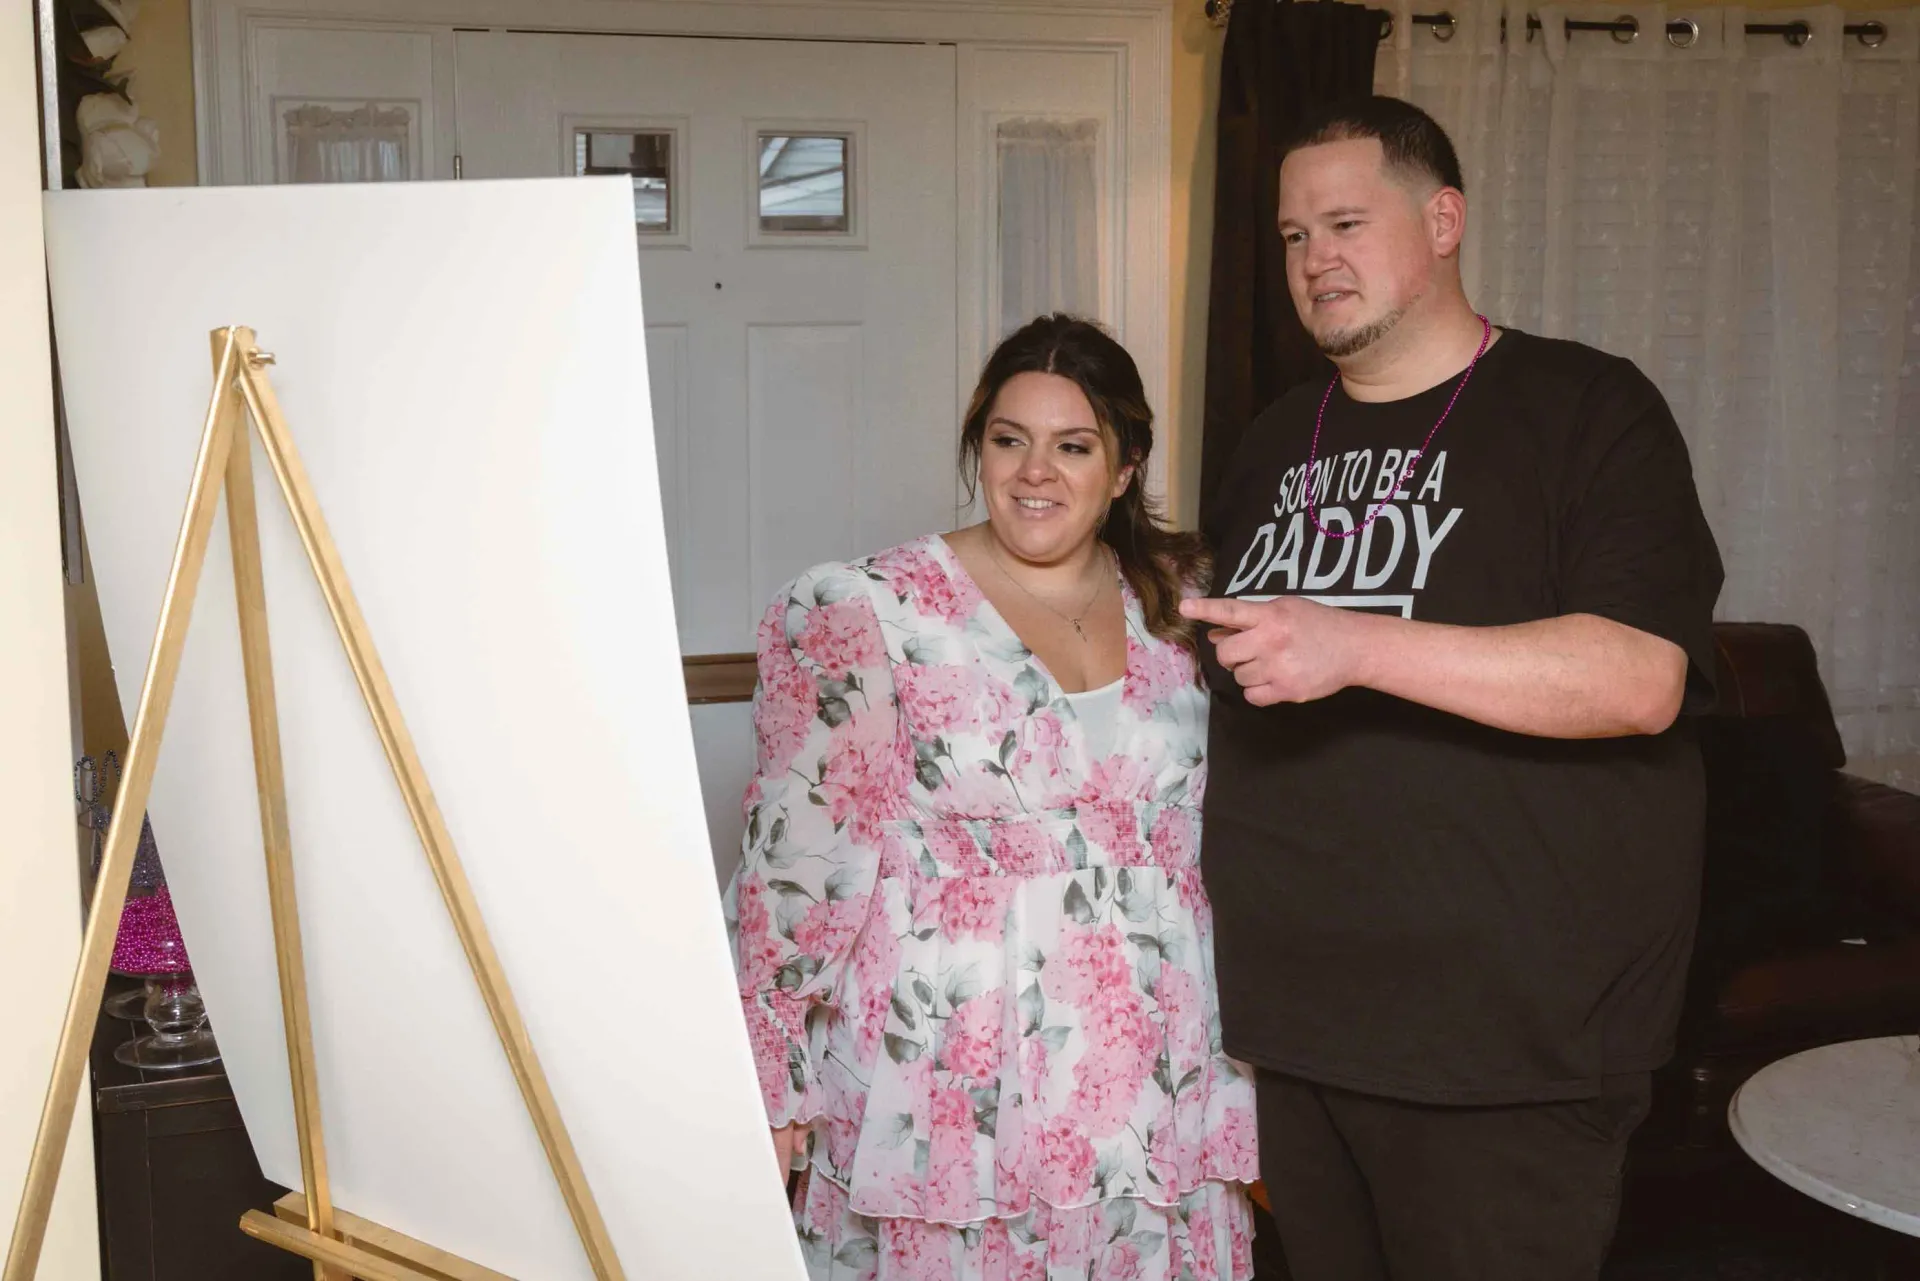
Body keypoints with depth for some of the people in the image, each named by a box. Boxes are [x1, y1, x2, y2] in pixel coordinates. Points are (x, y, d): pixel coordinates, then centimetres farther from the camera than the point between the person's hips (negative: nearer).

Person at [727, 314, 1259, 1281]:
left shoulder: (1179, 605, 6)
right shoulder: (865, 616, -7)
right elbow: (799, 859, -7)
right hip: (952, 1097, -4)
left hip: (1153, 1084, 4)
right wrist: (773, 1080, -7)